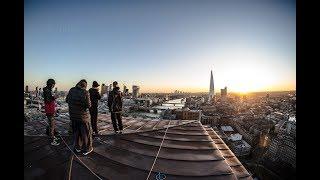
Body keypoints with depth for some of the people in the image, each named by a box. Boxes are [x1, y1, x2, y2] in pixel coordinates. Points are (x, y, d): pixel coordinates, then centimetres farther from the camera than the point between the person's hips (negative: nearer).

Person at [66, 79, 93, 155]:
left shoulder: (71, 90, -3)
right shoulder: (85, 92, -21)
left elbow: (67, 100, 10)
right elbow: (88, 105, -20)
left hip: (73, 115, 6)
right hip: (83, 116, -6)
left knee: (76, 132, 21)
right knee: (86, 132, 10)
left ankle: (77, 147, 36)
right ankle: (86, 149, 22)